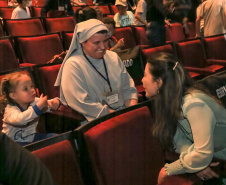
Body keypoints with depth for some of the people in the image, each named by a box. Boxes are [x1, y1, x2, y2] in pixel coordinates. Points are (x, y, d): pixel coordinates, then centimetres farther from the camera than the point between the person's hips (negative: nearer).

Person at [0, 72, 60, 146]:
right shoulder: (10, 110, -23)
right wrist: (39, 106, -48)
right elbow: (20, 119, -46)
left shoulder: (34, 101, -2)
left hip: (32, 137, 6)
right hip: (15, 142, -6)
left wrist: (55, 102, -26)